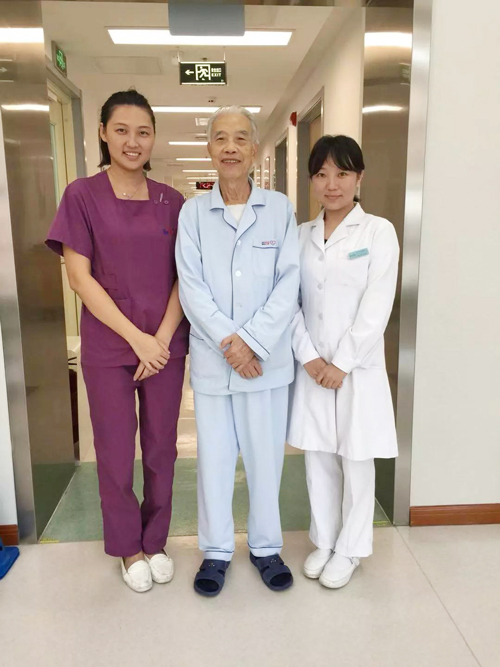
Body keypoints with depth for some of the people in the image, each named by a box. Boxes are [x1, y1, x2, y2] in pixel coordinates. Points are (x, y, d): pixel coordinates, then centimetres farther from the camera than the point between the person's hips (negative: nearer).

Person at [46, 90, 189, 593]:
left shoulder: (170, 201, 5)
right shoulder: (82, 196, -3)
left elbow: (183, 277, 4)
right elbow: (80, 277, -8)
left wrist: (163, 336, -9)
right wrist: (136, 337, -12)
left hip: (166, 343, 3)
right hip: (107, 347, -2)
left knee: (161, 447, 11)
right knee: (115, 453, 8)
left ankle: (155, 541, 33)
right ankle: (128, 547, 31)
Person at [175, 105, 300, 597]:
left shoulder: (280, 209, 2)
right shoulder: (192, 212, 3)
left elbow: (288, 283, -4)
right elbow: (191, 286, -4)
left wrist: (252, 341, -13)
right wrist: (228, 344, -13)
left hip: (268, 357, 0)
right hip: (211, 358, 0)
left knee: (266, 455, 10)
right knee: (214, 456, 10)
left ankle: (266, 546, 31)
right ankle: (216, 550, 30)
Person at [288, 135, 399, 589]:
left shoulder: (379, 232, -5)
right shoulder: (302, 235, 6)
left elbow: (377, 308, -11)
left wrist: (342, 363, -13)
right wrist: (308, 356, -8)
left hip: (358, 366, -3)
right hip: (312, 365, 4)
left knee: (355, 461, 7)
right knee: (318, 457, 13)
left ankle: (350, 549, 27)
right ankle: (324, 541, 32)